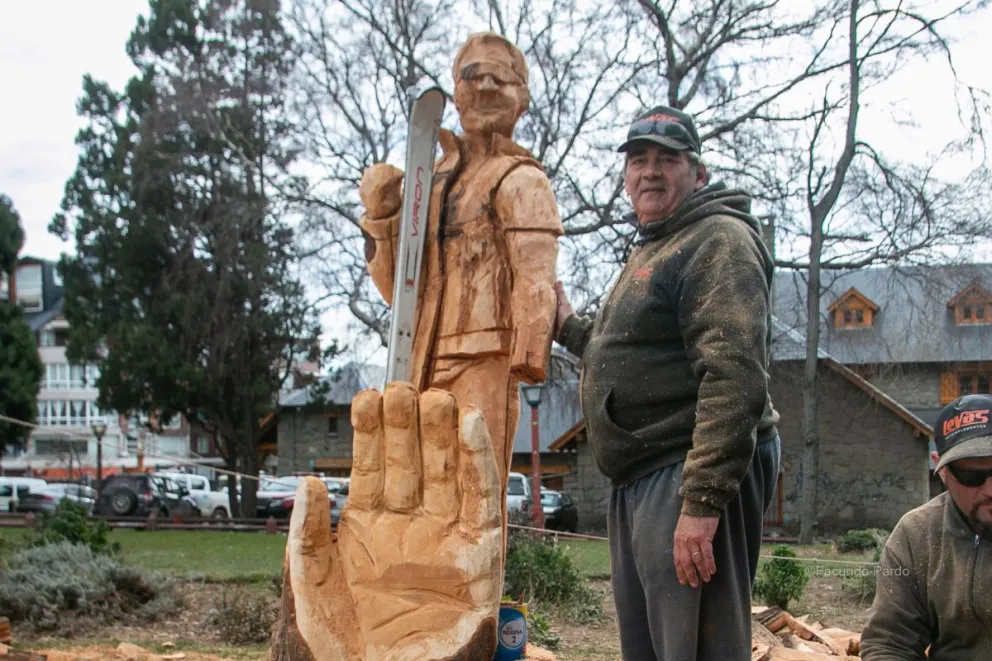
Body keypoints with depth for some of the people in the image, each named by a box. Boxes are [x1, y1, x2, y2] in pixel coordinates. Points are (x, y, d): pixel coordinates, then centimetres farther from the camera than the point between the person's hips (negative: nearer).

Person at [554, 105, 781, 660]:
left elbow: (735, 376, -21)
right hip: (640, 481, 10)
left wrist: (702, 499, -27)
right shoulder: (653, 250, 24)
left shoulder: (719, 240, -9)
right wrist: (570, 327, 31)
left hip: (688, 480, -10)